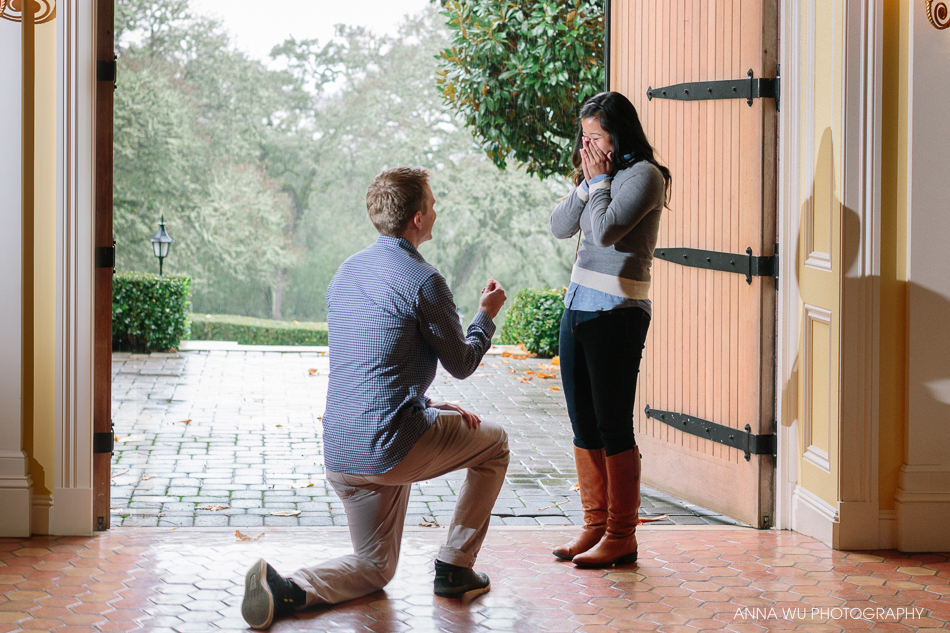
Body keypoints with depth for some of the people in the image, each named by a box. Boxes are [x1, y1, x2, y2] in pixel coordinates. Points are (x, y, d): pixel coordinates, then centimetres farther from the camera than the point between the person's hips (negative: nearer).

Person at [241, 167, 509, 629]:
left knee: (374, 568, 19)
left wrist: (429, 407, 21)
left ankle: (285, 590, -10)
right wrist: (486, 316, 18)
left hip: (339, 450, 7)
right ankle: (454, 569, 19)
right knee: (493, 442, 21)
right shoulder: (423, 282, -12)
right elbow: (461, 364, -1)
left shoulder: (345, 273, 14)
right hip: (393, 444, -7)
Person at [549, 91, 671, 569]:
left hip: (617, 314, -8)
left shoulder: (643, 175, -9)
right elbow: (560, 227, 9)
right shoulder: (595, 175, 16)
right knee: (584, 425, 11)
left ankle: (622, 537, 3)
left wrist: (599, 180, -8)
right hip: (578, 308, 8)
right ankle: (594, 525, 20)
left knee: (613, 427, -4)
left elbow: (606, 230, -20)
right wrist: (587, 182, 0)